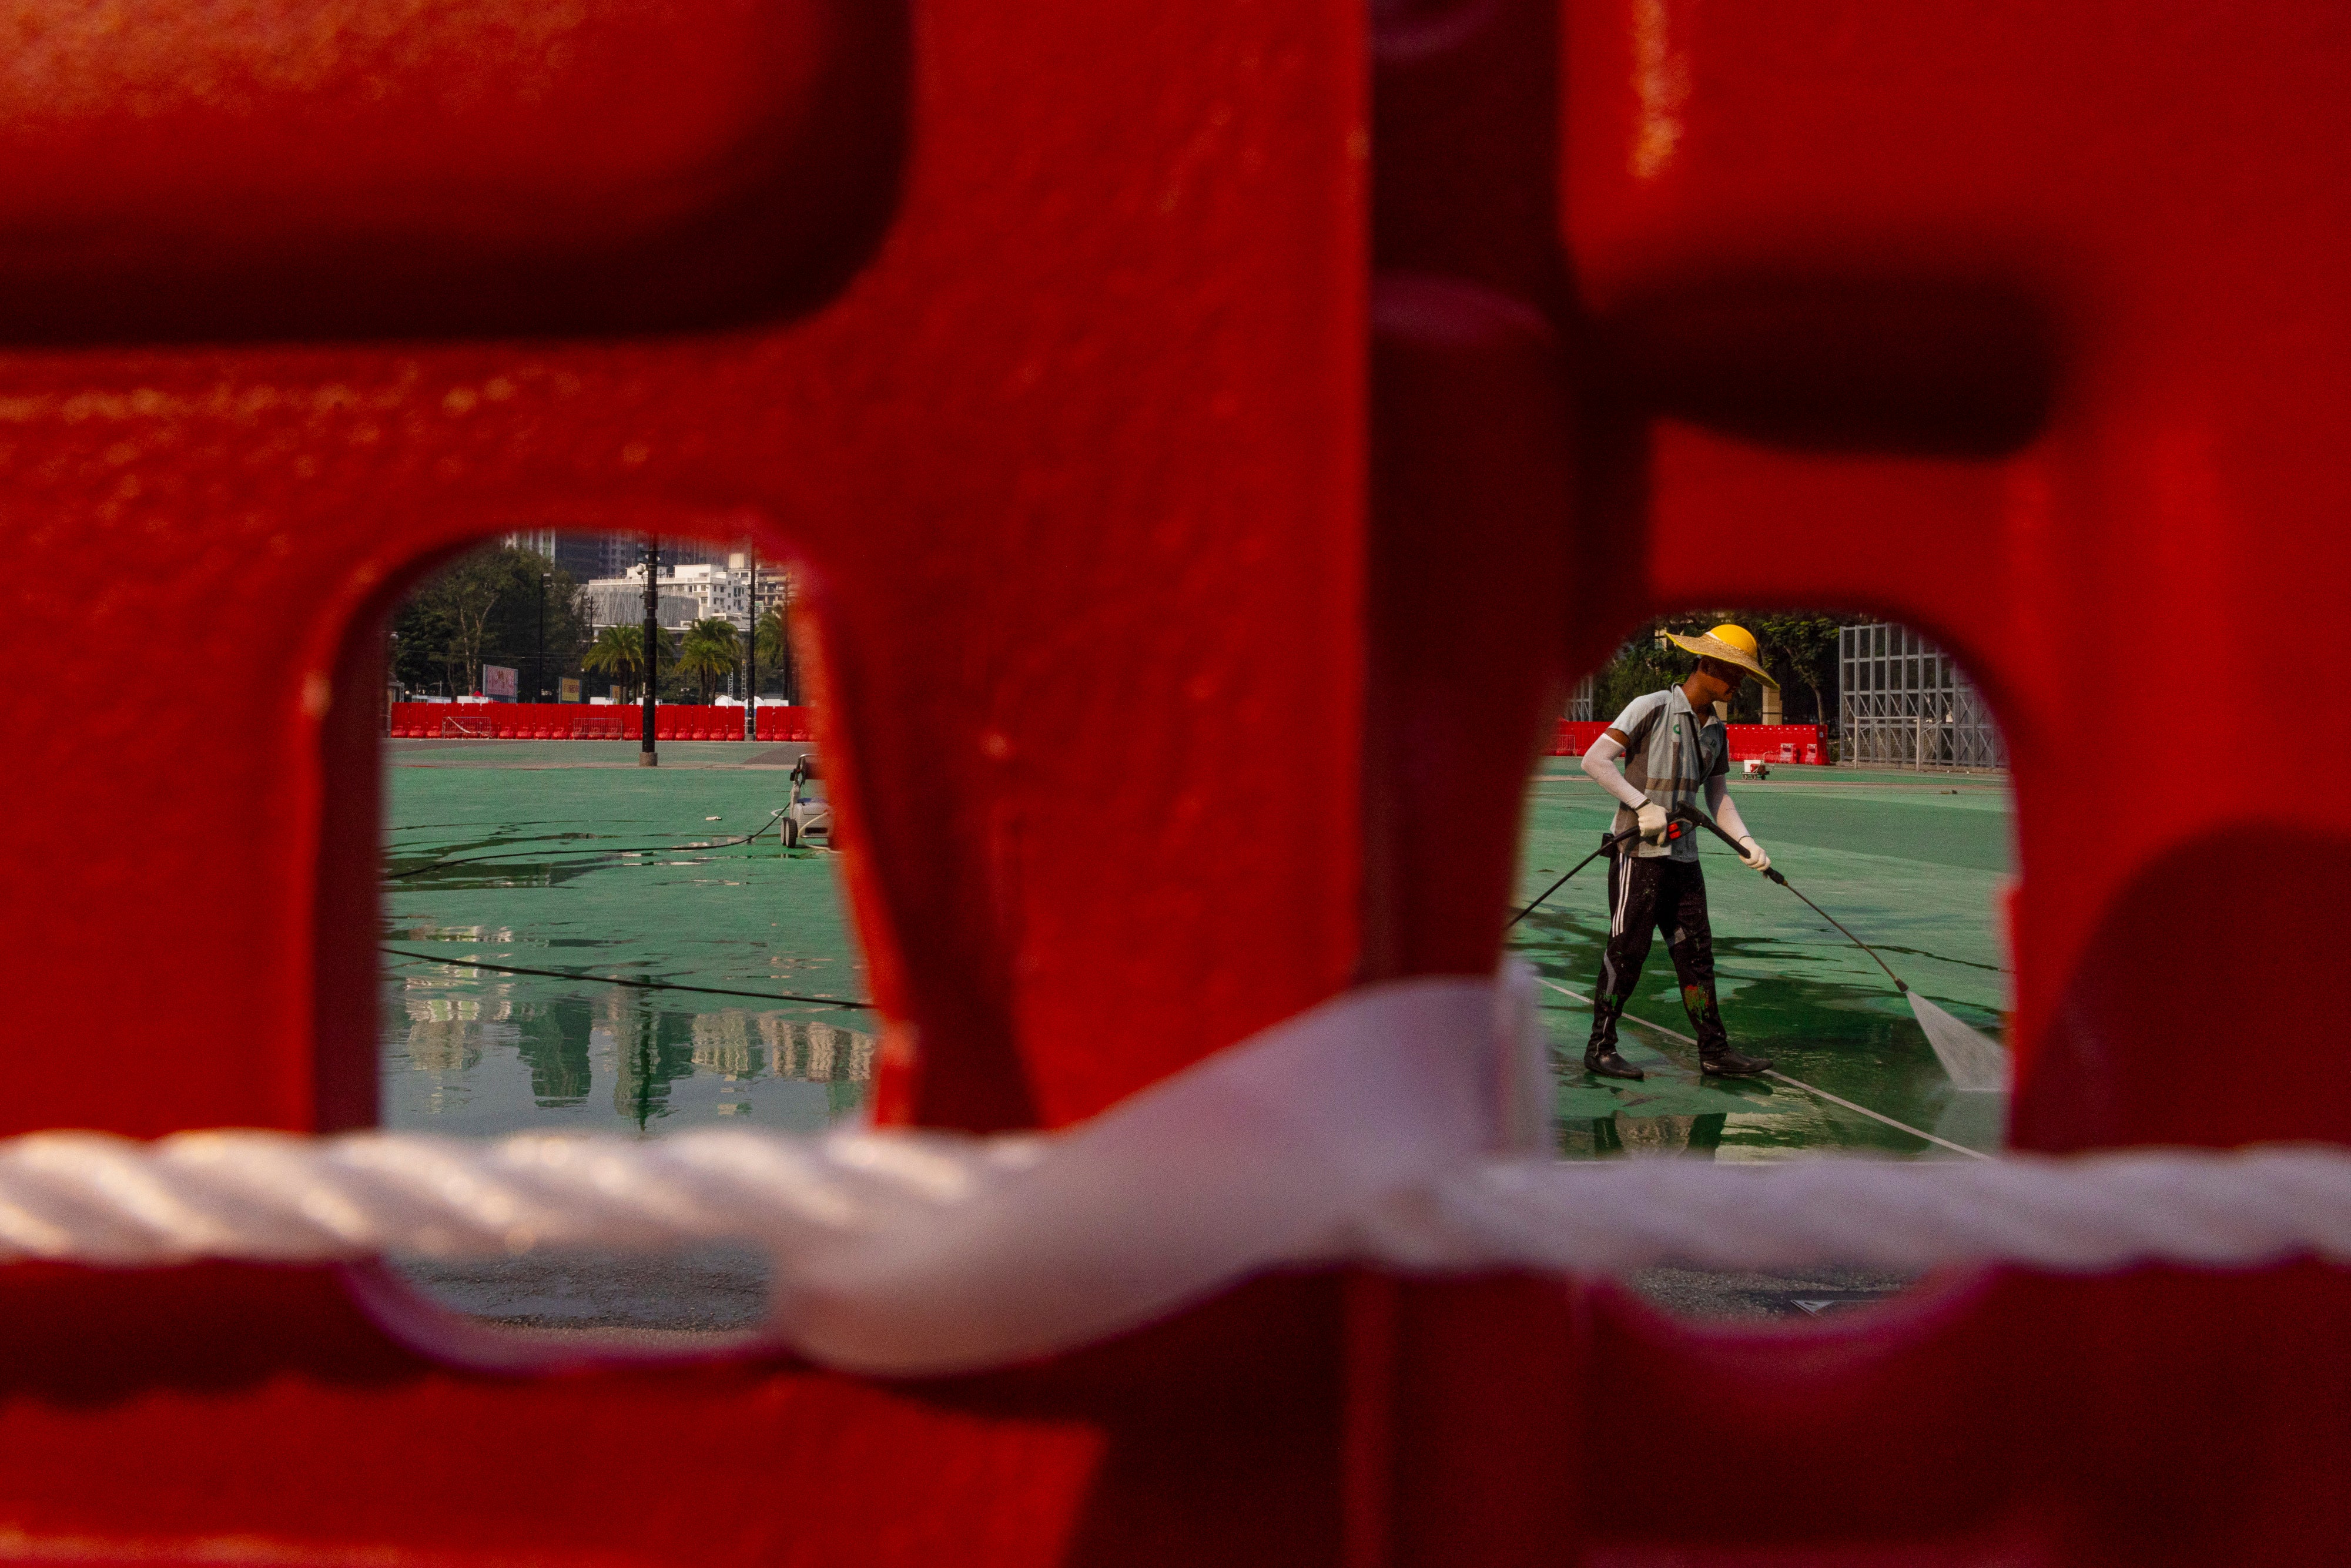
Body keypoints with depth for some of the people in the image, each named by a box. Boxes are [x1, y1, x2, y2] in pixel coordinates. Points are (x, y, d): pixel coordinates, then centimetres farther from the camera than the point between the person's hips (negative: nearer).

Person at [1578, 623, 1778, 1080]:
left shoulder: (1716, 731, 13)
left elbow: (1718, 798, 14)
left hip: (1683, 856, 7)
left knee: (1696, 952, 7)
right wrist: (1642, 805, -20)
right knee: (1627, 949, -4)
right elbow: (1594, 759, -15)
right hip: (1639, 853, -7)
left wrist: (1745, 843, -2)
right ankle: (1600, 1048, 6)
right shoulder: (1653, 708, -9)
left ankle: (1714, 1051, 12)